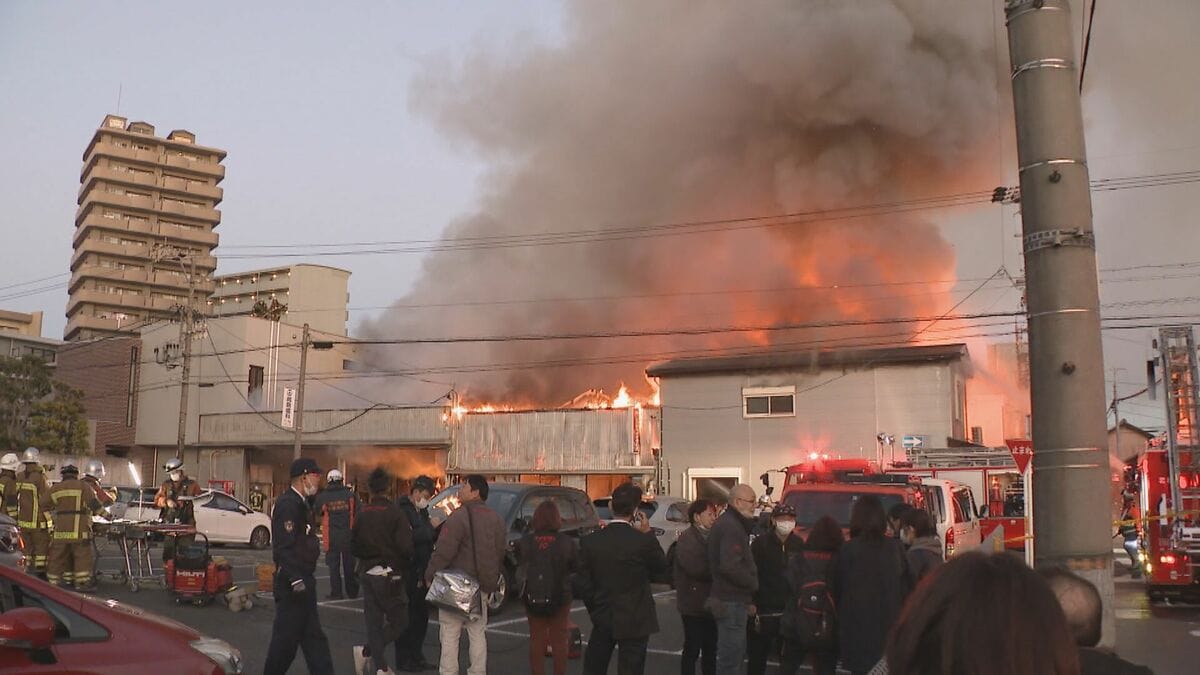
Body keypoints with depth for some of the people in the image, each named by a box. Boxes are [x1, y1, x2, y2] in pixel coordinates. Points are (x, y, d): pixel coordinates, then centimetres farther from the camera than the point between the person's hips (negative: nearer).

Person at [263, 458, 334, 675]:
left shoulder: (302, 503, 15)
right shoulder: (287, 504, -17)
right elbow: (283, 547, -24)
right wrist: (296, 580, -26)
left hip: (303, 581, 10)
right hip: (292, 584, -10)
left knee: (313, 638, 12)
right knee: (286, 638, 0)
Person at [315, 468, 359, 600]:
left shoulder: (322, 497, -4)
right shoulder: (350, 494, -3)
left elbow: (318, 513, 11)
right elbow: (357, 512, 0)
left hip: (331, 536, -1)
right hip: (348, 535, 1)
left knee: (334, 565, 5)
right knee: (349, 564, 11)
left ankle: (336, 593, 4)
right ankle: (352, 591, 18)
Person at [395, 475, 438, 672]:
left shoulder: (422, 510, 17)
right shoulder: (401, 509, -13)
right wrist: (430, 529, -17)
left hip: (421, 572, 9)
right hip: (407, 572, -9)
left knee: (421, 615, 13)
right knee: (407, 617, -1)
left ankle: (416, 655, 24)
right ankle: (403, 659, 8)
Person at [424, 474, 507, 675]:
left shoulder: (460, 516, -14)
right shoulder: (495, 519, 11)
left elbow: (444, 551, -18)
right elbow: (501, 551, 15)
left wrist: (430, 575, -8)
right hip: (482, 586, 7)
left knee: (450, 634, 0)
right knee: (478, 633, 14)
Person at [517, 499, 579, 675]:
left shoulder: (526, 541, -10)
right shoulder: (566, 542, -13)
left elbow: (519, 563, 2)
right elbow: (577, 567, -3)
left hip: (532, 598, 1)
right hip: (559, 598, -1)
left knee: (536, 640, 13)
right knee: (559, 640, 11)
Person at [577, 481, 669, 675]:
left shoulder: (589, 542, -8)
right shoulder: (644, 541, -17)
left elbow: (584, 584, -1)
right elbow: (661, 568, 0)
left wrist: (595, 612, 13)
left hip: (602, 619, 3)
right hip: (634, 622, -3)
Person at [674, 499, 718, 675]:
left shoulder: (710, 537, 13)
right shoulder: (686, 539, -11)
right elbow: (697, 568, -23)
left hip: (710, 603, 7)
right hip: (693, 604, -7)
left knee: (710, 648, 13)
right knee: (692, 649, -1)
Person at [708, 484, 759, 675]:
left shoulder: (728, 523, 16)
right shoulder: (731, 527, -18)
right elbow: (730, 566, -27)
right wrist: (754, 583, -13)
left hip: (729, 598, 11)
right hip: (732, 601, -11)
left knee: (736, 653, 20)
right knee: (731, 658, -5)